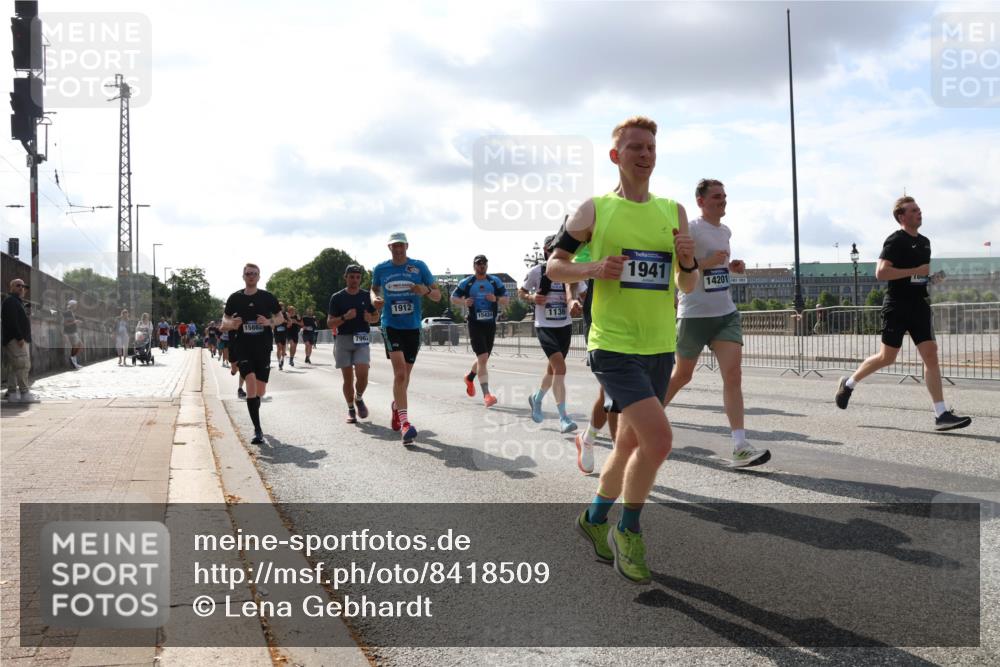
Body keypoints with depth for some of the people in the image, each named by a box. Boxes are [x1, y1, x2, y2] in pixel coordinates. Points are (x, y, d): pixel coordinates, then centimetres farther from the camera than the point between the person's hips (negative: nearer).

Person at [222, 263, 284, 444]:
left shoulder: (267, 297, 3)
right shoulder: (235, 298, 3)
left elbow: (280, 317, 10)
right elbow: (224, 321, 9)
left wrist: (269, 322, -11)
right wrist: (231, 324, -15)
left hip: (263, 349, 1)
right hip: (243, 348, -1)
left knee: (260, 391, 7)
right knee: (251, 383, -19)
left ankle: (257, 427, 35)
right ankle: (257, 429, -14)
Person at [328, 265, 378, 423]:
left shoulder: (367, 296, 8)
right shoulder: (337, 297, 3)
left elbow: (376, 316, 18)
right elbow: (330, 323, 2)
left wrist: (370, 318, -6)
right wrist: (345, 317, -16)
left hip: (362, 340, 0)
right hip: (343, 339, 0)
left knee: (362, 375, -14)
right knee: (348, 378, 2)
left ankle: (359, 399, 15)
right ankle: (351, 409, 18)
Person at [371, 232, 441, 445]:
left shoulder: (419, 267, -1)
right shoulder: (380, 269, 1)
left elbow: (438, 295, 2)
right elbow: (374, 290, 19)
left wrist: (426, 291, -21)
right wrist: (375, 300, -4)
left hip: (413, 327, 2)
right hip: (391, 326, -2)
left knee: (404, 374, 14)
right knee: (400, 372, -19)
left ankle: (397, 405, 43)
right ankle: (405, 423, -20)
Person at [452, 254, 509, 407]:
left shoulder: (495, 281, 6)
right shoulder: (466, 282, 1)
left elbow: (506, 299, 5)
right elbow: (453, 298, 8)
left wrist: (496, 299, -16)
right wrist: (464, 302, -13)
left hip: (491, 324, 4)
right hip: (475, 324, -4)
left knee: (483, 359, 16)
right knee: (483, 357, -16)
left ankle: (470, 377, 47)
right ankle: (486, 395, -17)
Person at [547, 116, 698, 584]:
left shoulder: (673, 211, 9)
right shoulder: (595, 209, -2)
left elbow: (688, 287, 14)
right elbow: (554, 266, 3)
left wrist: (687, 262, -9)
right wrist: (594, 268, -15)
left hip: (659, 347, 6)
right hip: (614, 345, -5)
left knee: (632, 442, 15)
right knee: (659, 438, -18)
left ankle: (595, 518, 38)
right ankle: (628, 531, 5)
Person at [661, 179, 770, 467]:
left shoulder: (725, 231, 13)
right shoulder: (690, 229, -10)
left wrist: (731, 266, 8)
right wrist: (707, 262, -23)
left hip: (726, 313, 6)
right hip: (695, 314, -6)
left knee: (733, 375, -9)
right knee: (682, 375, 9)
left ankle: (740, 448, -13)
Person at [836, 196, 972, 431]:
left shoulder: (925, 241, 16)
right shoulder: (895, 241, -9)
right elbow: (881, 272, -20)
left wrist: (933, 277, 10)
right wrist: (915, 272, -21)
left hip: (920, 305, 7)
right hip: (897, 306, -7)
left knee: (930, 354, -4)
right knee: (887, 357, 1)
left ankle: (941, 415, -6)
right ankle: (849, 383, 25)